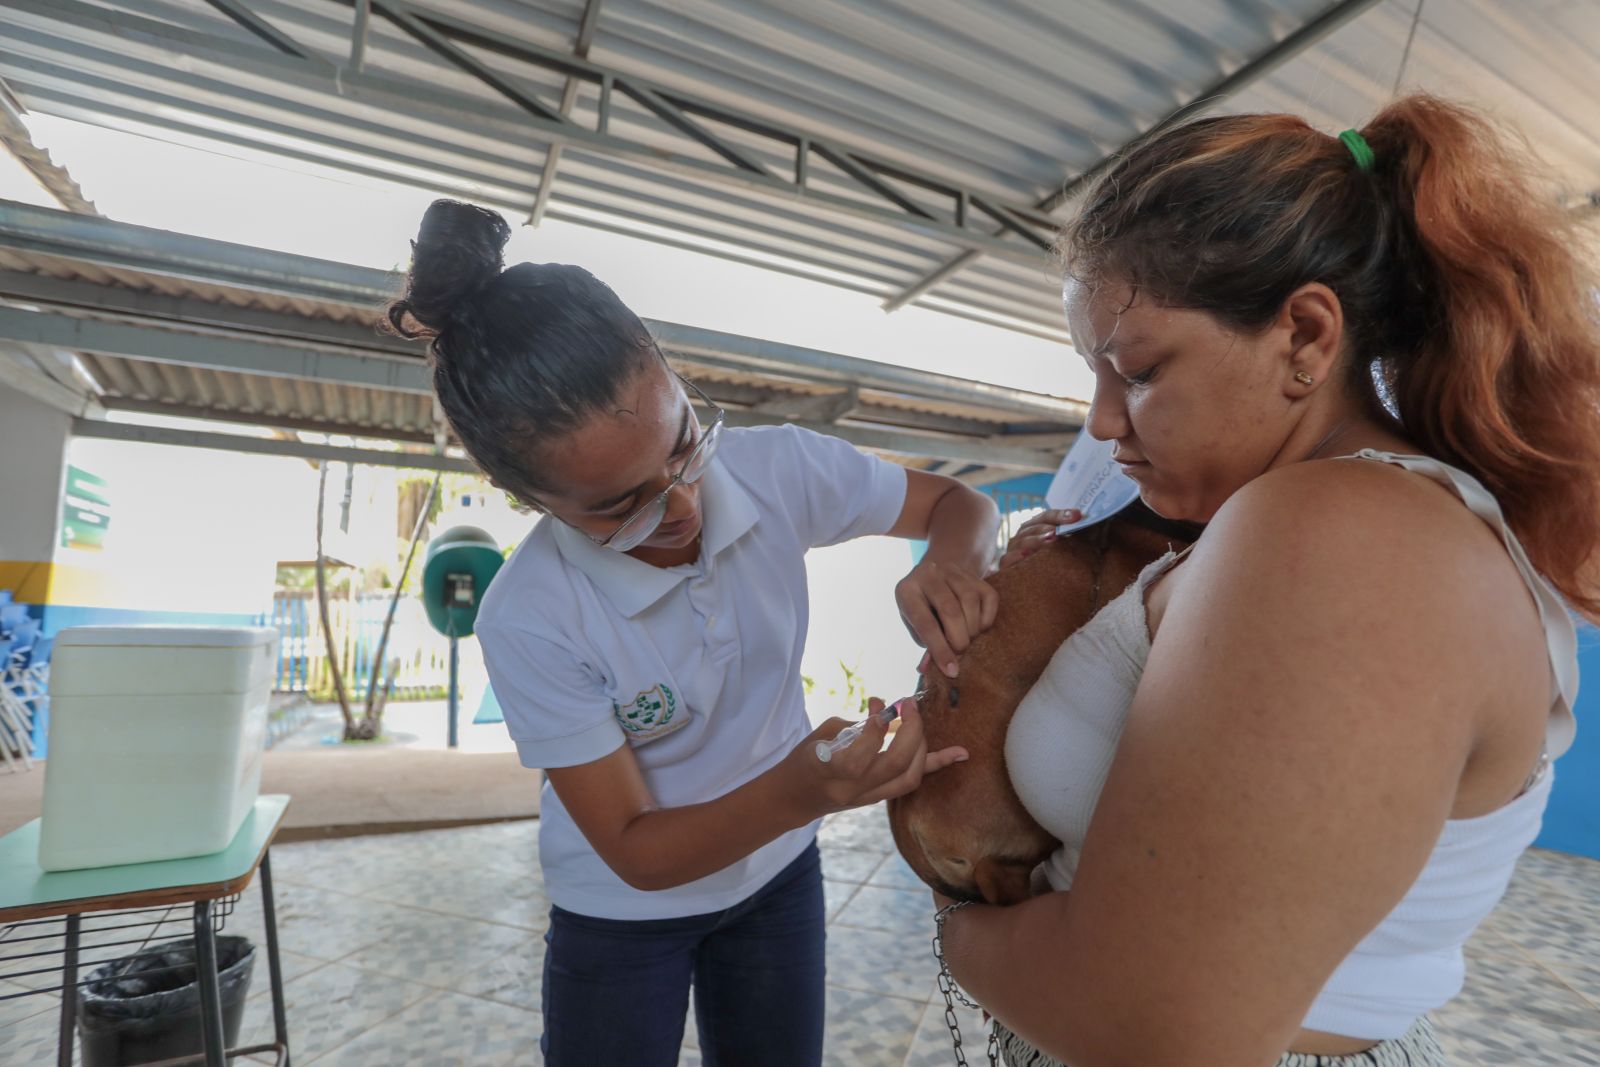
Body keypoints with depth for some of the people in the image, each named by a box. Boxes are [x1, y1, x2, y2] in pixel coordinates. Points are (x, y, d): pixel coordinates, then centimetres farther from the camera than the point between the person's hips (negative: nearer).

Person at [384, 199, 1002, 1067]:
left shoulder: (780, 469, -21)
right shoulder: (530, 620, -28)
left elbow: (958, 503, -6)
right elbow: (637, 854, -22)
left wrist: (948, 569, -30)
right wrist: (802, 791, -41)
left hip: (778, 874, 3)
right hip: (623, 914, -2)